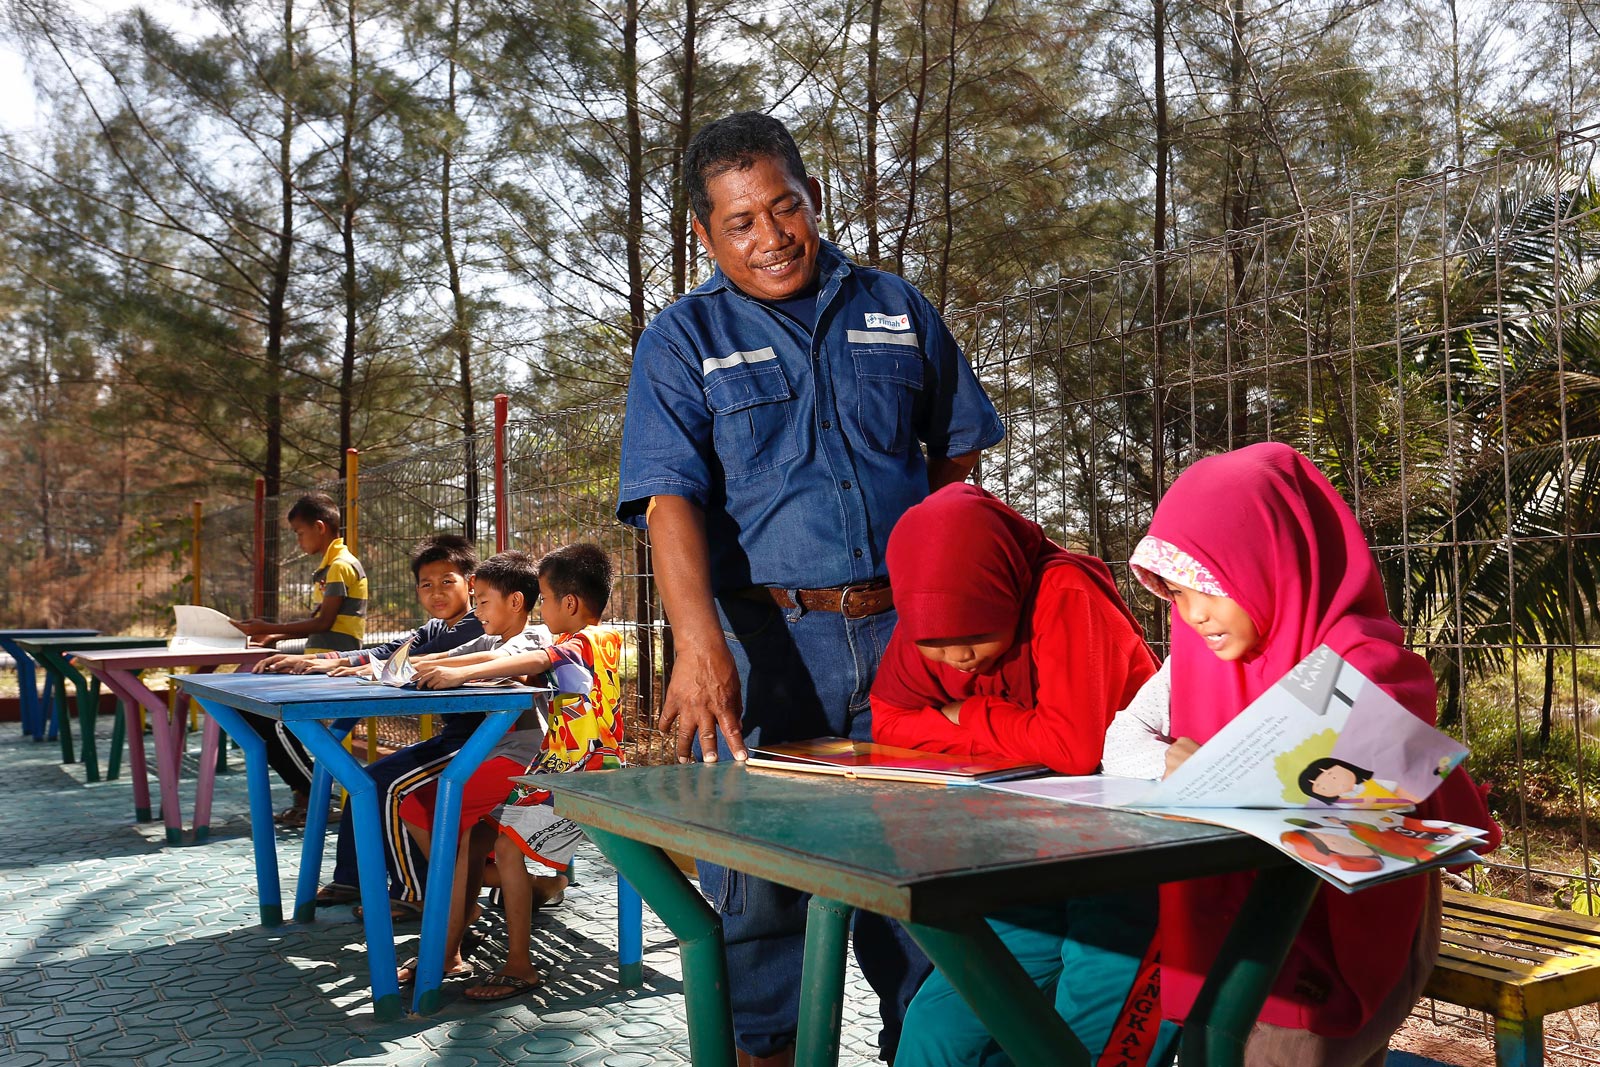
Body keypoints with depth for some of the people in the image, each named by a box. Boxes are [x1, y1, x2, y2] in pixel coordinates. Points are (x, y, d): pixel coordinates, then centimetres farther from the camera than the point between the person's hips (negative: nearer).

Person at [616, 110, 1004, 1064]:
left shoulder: (899, 311, 12)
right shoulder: (683, 341, 3)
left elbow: (959, 445, 21)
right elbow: (670, 497, -10)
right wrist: (699, 644, -25)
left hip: (906, 634, 2)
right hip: (763, 643, -2)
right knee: (755, 878, 3)